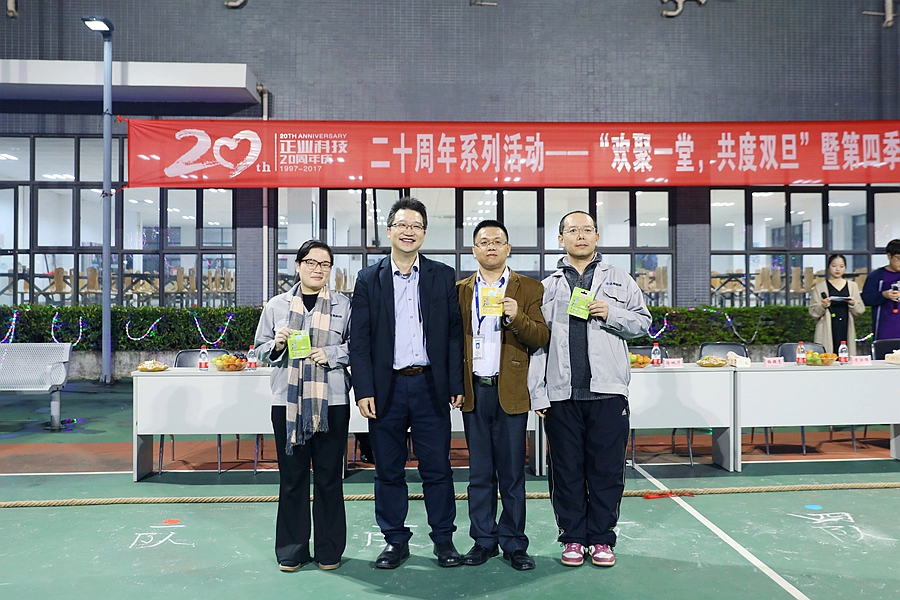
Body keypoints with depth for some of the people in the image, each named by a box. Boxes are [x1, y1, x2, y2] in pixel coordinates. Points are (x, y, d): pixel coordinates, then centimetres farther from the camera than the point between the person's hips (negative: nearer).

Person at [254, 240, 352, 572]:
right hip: (287, 401, 1)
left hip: (331, 402, -1)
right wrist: (277, 345, -6)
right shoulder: (276, 305, 10)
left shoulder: (343, 305, 6)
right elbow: (260, 350, 14)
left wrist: (331, 354, -11)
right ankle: (292, 549, 21)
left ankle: (329, 550, 19)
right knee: (291, 476, 7)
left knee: (329, 476, 6)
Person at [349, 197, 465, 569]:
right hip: (387, 388, 0)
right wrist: (363, 390, -6)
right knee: (388, 471, 9)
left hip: (430, 386, 0)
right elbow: (359, 340, 1)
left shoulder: (443, 277, 6)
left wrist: (456, 385, -1)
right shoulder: (368, 279, 5)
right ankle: (395, 540, 24)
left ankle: (444, 539, 21)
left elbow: (455, 334, 5)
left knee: (437, 468, 6)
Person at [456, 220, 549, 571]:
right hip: (474, 391, 2)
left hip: (510, 391, -2)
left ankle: (514, 544, 17)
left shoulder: (529, 289, 5)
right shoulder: (459, 290, 11)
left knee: (512, 471, 5)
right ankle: (483, 540, 22)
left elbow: (541, 338, -2)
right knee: (479, 472, 10)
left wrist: (517, 318, -19)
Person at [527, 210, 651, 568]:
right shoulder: (547, 286, 12)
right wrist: (538, 393, -1)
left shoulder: (619, 281, 13)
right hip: (561, 394, 1)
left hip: (608, 391, 0)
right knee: (566, 470, 7)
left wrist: (612, 314, -10)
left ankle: (602, 538, 18)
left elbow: (642, 322, 10)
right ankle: (572, 537, 20)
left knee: (607, 469, 4)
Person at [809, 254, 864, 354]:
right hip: (827, 333, -2)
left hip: (846, 332, 2)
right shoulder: (819, 287, 6)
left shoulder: (852, 286, 15)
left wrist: (853, 304, -9)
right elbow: (813, 313, 2)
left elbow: (860, 310, 10)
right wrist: (823, 306, -17)